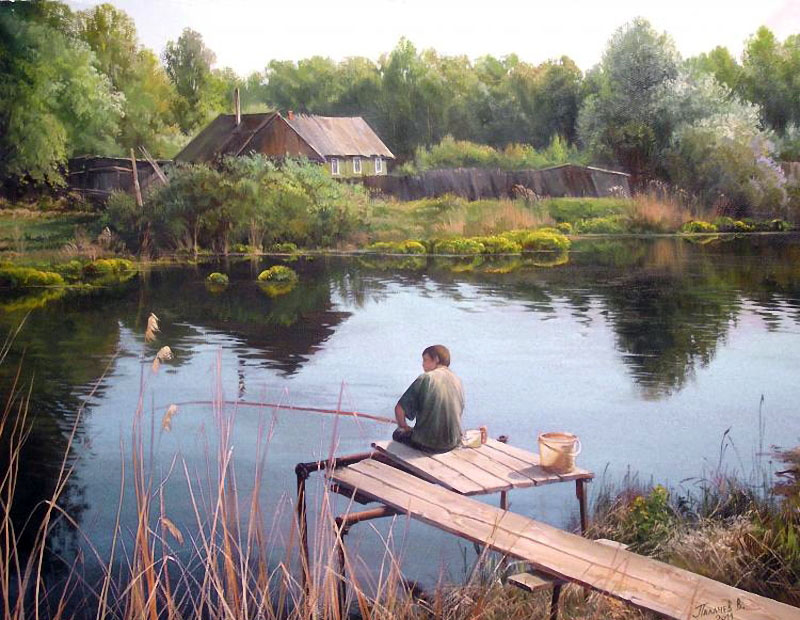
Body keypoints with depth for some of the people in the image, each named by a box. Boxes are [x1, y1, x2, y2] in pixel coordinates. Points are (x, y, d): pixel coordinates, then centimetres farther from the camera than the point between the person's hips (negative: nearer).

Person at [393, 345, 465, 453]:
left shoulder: (425, 378, -13)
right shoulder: (457, 381, 3)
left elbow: (399, 408, -13)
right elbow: (459, 412, 13)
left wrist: (403, 426, 5)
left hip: (428, 444, -6)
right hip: (453, 443, 6)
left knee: (398, 434, 23)